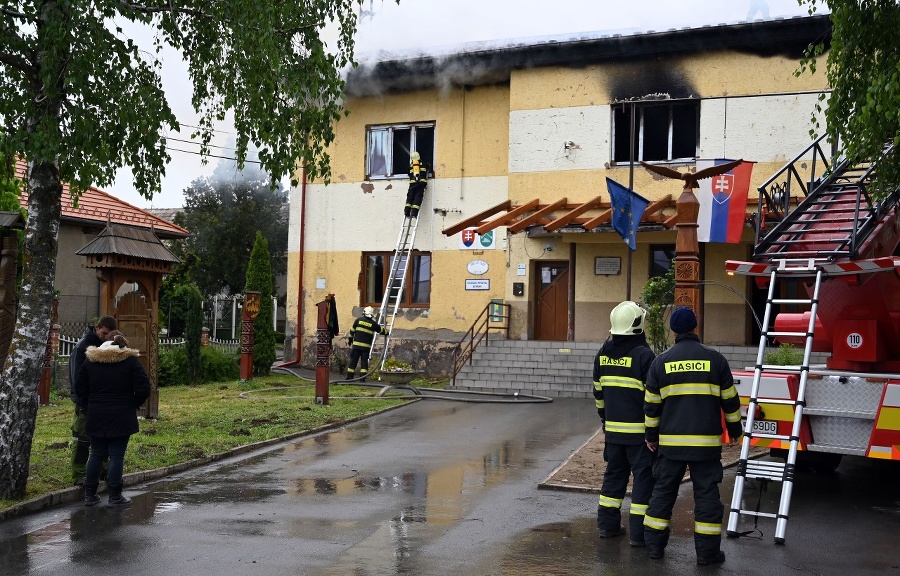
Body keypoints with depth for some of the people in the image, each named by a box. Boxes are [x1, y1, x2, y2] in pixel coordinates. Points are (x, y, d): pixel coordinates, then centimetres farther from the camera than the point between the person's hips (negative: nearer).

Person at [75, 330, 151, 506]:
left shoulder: (90, 361, 6)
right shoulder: (131, 361, -5)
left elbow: (80, 388, 9)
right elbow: (143, 389, -11)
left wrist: (87, 406, 18)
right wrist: (134, 404, 5)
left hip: (96, 417, 4)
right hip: (121, 417, -4)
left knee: (96, 454, 13)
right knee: (117, 456, 1)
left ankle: (89, 495, 18)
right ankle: (115, 496, 5)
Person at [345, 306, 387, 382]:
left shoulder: (359, 320, 4)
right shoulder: (373, 323, 3)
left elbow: (352, 330, 10)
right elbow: (381, 330, 18)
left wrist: (349, 339, 23)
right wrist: (386, 331, 39)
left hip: (356, 344, 0)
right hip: (366, 346, 0)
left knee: (353, 360, 5)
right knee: (364, 361, 4)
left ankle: (350, 376, 6)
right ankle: (363, 377, -1)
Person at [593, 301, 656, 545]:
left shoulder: (603, 354, 6)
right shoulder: (643, 355, -14)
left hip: (613, 428, 6)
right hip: (639, 430, -6)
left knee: (614, 473, 17)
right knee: (644, 477, 2)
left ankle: (607, 524, 22)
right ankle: (639, 532, 3)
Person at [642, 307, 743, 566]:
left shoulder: (661, 361, 1)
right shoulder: (715, 359, -1)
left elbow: (651, 404, 5)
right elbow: (730, 399, 4)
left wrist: (652, 435, 16)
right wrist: (735, 429, 18)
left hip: (670, 442, 1)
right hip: (706, 442, -1)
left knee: (663, 491, 11)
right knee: (706, 494, 6)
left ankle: (654, 544, 17)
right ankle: (707, 551, 9)